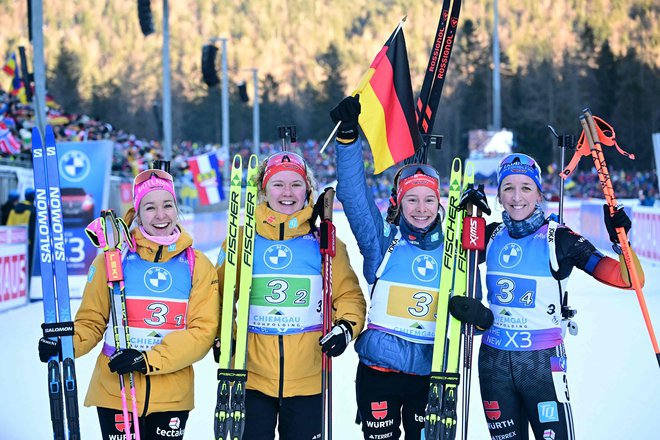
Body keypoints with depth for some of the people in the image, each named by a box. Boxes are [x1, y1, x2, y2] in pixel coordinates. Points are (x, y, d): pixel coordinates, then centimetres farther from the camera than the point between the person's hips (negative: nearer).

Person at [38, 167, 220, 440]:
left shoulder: (198, 265, 2)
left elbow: (204, 331, -5)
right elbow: (92, 321, 5)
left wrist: (149, 359, -16)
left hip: (173, 396, 1)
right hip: (116, 394, -1)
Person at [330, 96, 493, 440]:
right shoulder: (384, 241, 1)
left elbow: (480, 317, 6)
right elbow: (354, 195, -11)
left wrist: (477, 315, -19)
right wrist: (348, 136, -21)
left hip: (431, 374, 1)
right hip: (378, 372, -1)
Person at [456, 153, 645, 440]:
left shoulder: (559, 239, -7)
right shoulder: (492, 236, 4)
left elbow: (628, 279, -9)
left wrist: (620, 242, -28)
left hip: (543, 361, -4)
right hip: (493, 359, 4)